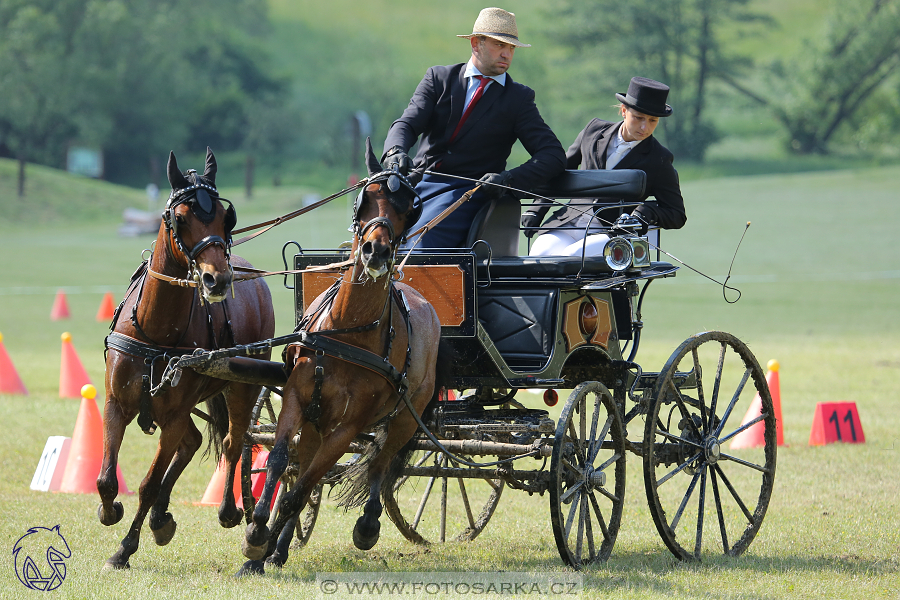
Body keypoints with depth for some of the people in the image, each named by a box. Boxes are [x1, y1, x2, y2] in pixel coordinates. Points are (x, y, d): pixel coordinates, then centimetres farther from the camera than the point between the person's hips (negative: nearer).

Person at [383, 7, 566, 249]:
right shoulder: (438, 78, 14)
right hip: (419, 181, 2)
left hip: (465, 191, -2)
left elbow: (554, 154, 2)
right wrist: (395, 152, -24)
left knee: (417, 244, -30)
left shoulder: (518, 98, 10)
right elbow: (407, 124, 1)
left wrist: (509, 179, -17)